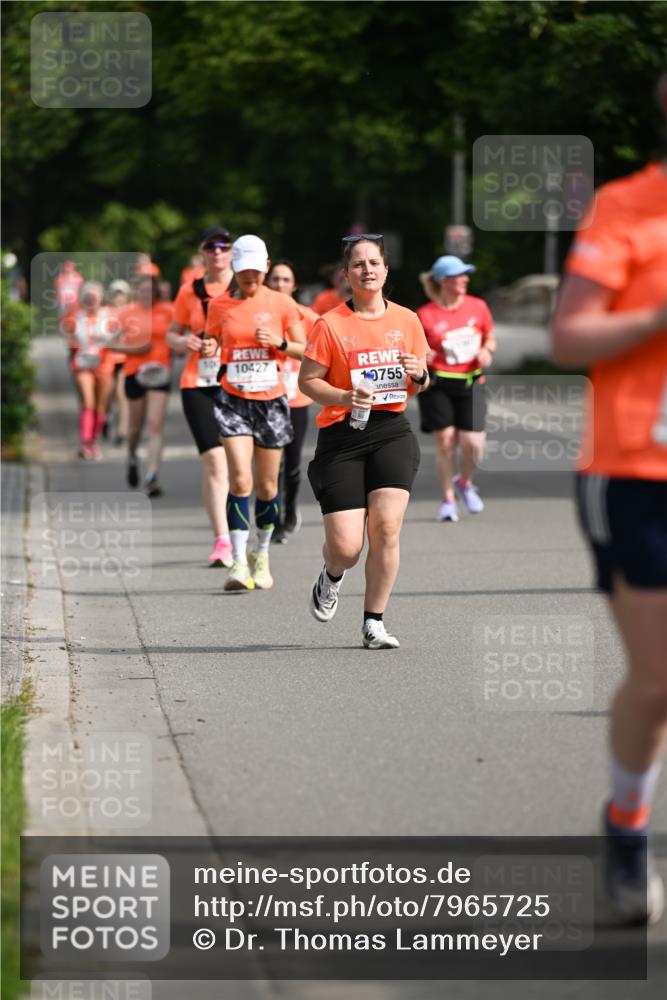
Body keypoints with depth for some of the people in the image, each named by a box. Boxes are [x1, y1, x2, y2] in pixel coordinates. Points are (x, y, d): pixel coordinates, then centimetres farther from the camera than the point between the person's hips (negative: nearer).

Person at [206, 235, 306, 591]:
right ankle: (239, 563, -16)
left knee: (267, 486, 8)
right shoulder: (220, 305, 3)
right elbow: (212, 344, 16)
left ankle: (261, 554, 29)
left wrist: (280, 342, -12)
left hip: (272, 401, 1)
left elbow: (304, 349, 6)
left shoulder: (281, 304, 1)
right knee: (240, 480, -16)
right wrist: (208, 349, -6)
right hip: (234, 400, -1)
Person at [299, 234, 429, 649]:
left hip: (392, 432, 2)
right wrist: (344, 397, -17)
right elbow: (307, 380, 0)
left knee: (386, 528, -15)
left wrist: (419, 374, -6)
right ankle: (332, 577, 31)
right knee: (346, 547, -8)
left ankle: (374, 622, 1)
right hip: (342, 437, -2)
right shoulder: (330, 324, -3)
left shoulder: (406, 321, 8)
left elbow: (419, 385, 18)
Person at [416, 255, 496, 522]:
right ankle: (448, 499, 14)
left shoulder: (477, 307, 4)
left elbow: (490, 337, 18)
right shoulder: (425, 315, -6)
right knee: (445, 442, -4)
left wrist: (487, 350, -3)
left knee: (473, 442, -8)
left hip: (471, 383, 2)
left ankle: (464, 482, 25)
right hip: (437, 385, -2)